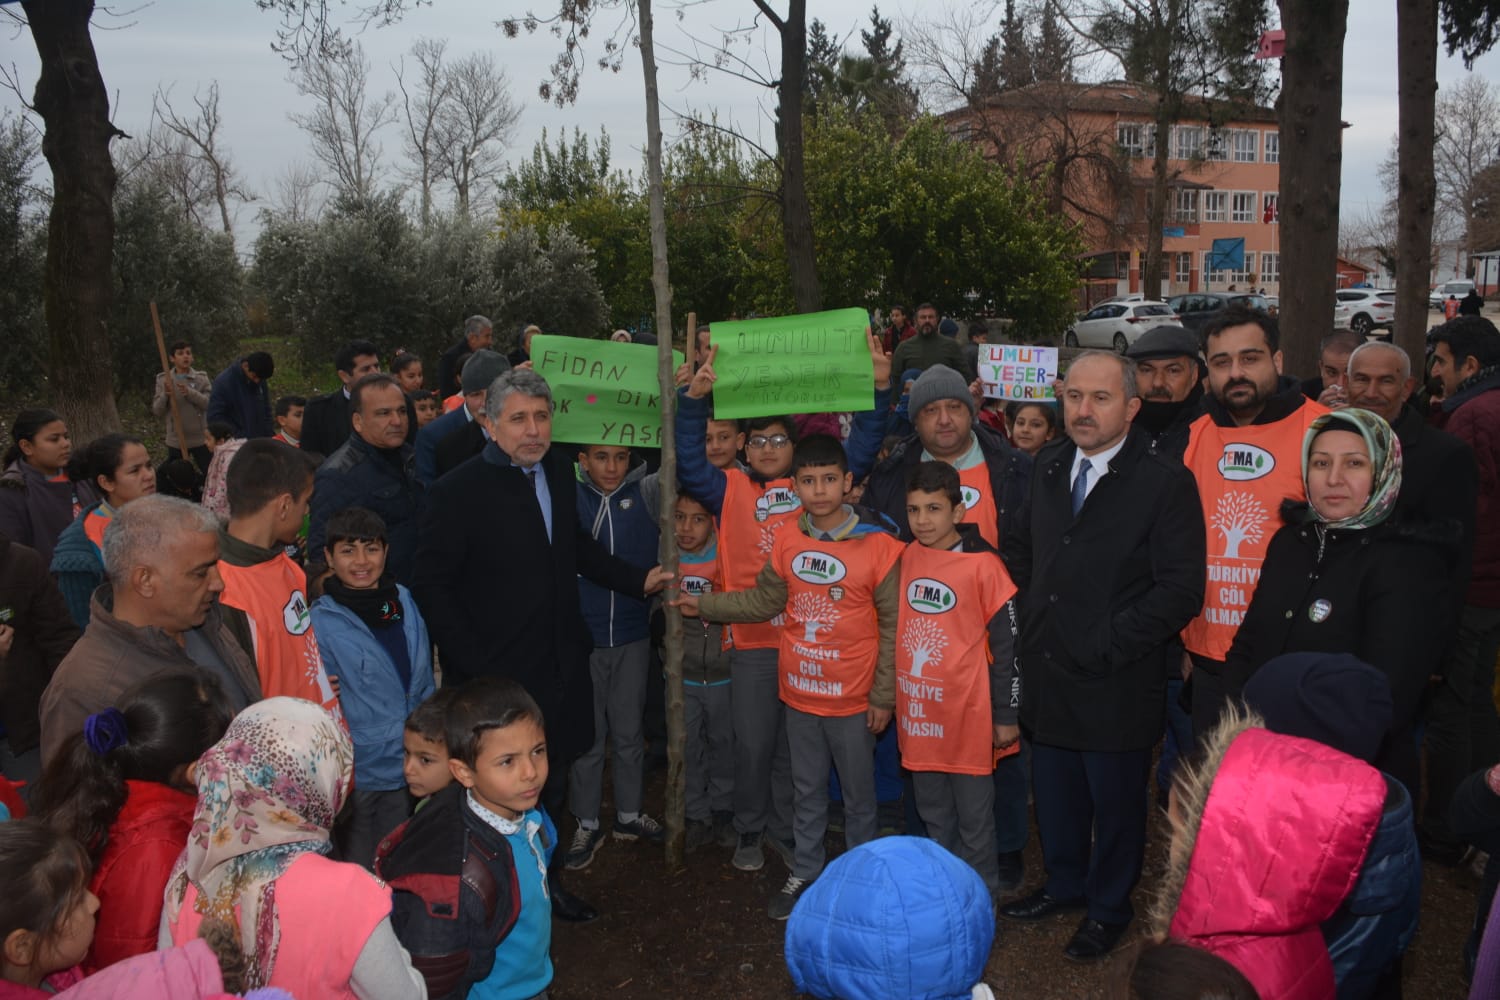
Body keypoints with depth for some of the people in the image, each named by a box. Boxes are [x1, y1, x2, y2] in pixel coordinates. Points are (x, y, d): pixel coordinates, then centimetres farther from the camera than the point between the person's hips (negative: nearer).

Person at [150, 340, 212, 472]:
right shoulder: (163, 380, 2)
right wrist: (165, 395, -19)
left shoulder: (202, 378, 1)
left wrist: (190, 393, -25)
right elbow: (157, 411, 0)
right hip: (176, 441, 1)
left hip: (201, 439, -1)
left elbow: (210, 404, -10)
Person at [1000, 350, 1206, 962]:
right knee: (1054, 792, 20)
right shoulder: (1048, 467, 6)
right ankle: (1065, 885, 43)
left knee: (1115, 801, 12)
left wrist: (1107, 644, -19)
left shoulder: (1166, 482, -12)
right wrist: (1029, 619, 7)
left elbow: (1181, 589, -16)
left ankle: (1108, 907, 34)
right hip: (1048, 674, 5)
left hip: (1117, 683, -5)